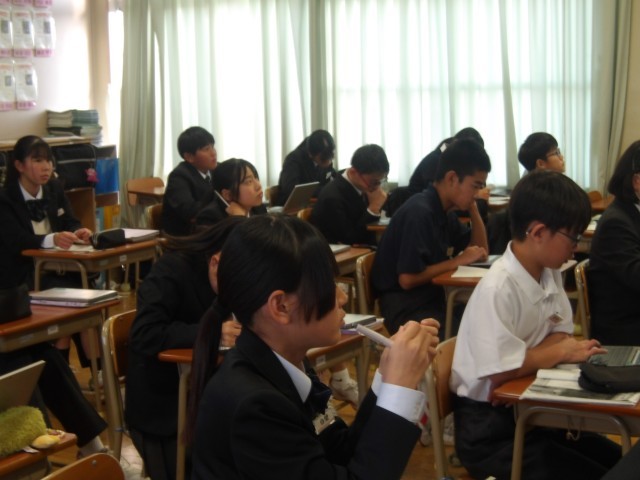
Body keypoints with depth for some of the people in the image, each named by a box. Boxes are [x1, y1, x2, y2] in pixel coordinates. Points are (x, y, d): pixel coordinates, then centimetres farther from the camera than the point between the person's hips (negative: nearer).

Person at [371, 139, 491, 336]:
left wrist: (473, 208, 6)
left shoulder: (445, 211, 10)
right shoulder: (419, 213, -18)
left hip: (433, 300, 9)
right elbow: (407, 279, -22)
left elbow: (480, 250, 19)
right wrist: (458, 261, -13)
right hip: (406, 310, -9)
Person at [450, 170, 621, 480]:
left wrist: (548, 353, -15)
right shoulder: (497, 289, -25)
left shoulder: (549, 274, 2)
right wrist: (562, 352, -13)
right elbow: (501, 372, -27)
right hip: (490, 430, -8)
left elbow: (561, 333, 8)